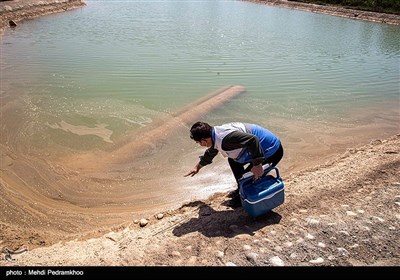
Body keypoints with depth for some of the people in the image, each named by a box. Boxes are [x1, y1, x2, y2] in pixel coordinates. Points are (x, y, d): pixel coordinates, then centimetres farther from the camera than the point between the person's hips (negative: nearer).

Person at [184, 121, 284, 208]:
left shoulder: (225, 139, -31)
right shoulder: (216, 135, 2)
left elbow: (253, 139, -41)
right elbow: (210, 153, 22)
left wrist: (257, 165, -34)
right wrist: (198, 166, 36)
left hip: (272, 151, -10)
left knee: (245, 176, -11)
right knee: (233, 160, 17)